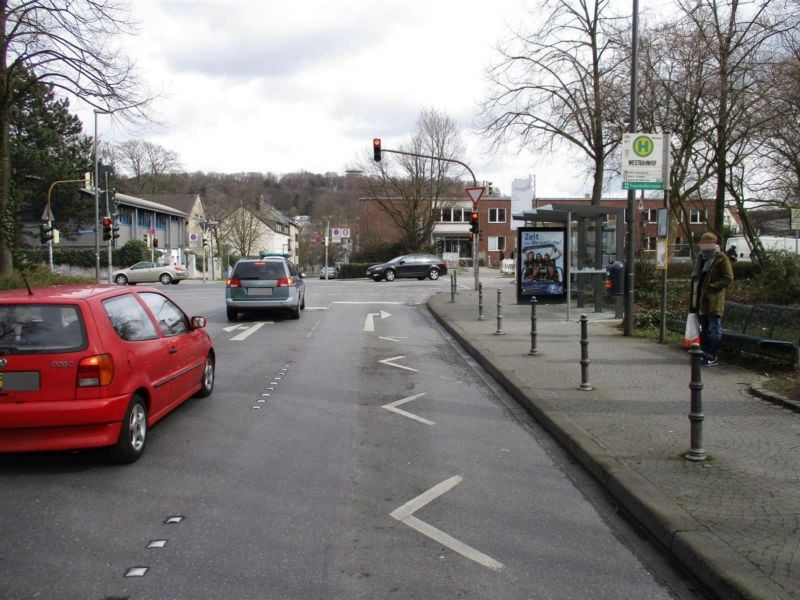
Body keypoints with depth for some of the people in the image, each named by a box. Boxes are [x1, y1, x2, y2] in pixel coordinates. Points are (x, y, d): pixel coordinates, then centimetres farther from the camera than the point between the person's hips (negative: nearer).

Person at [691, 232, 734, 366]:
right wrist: (693, 299, 16)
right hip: (700, 300, 8)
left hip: (714, 301, -8)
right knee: (704, 329, 14)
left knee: (714, 329, -3)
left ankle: (712, 357, -1)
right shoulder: (700, 258, 17)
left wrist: (712, 286, -18)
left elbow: (728, 278, -12)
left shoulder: (721, 258, -7)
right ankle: (705, 354, 23)